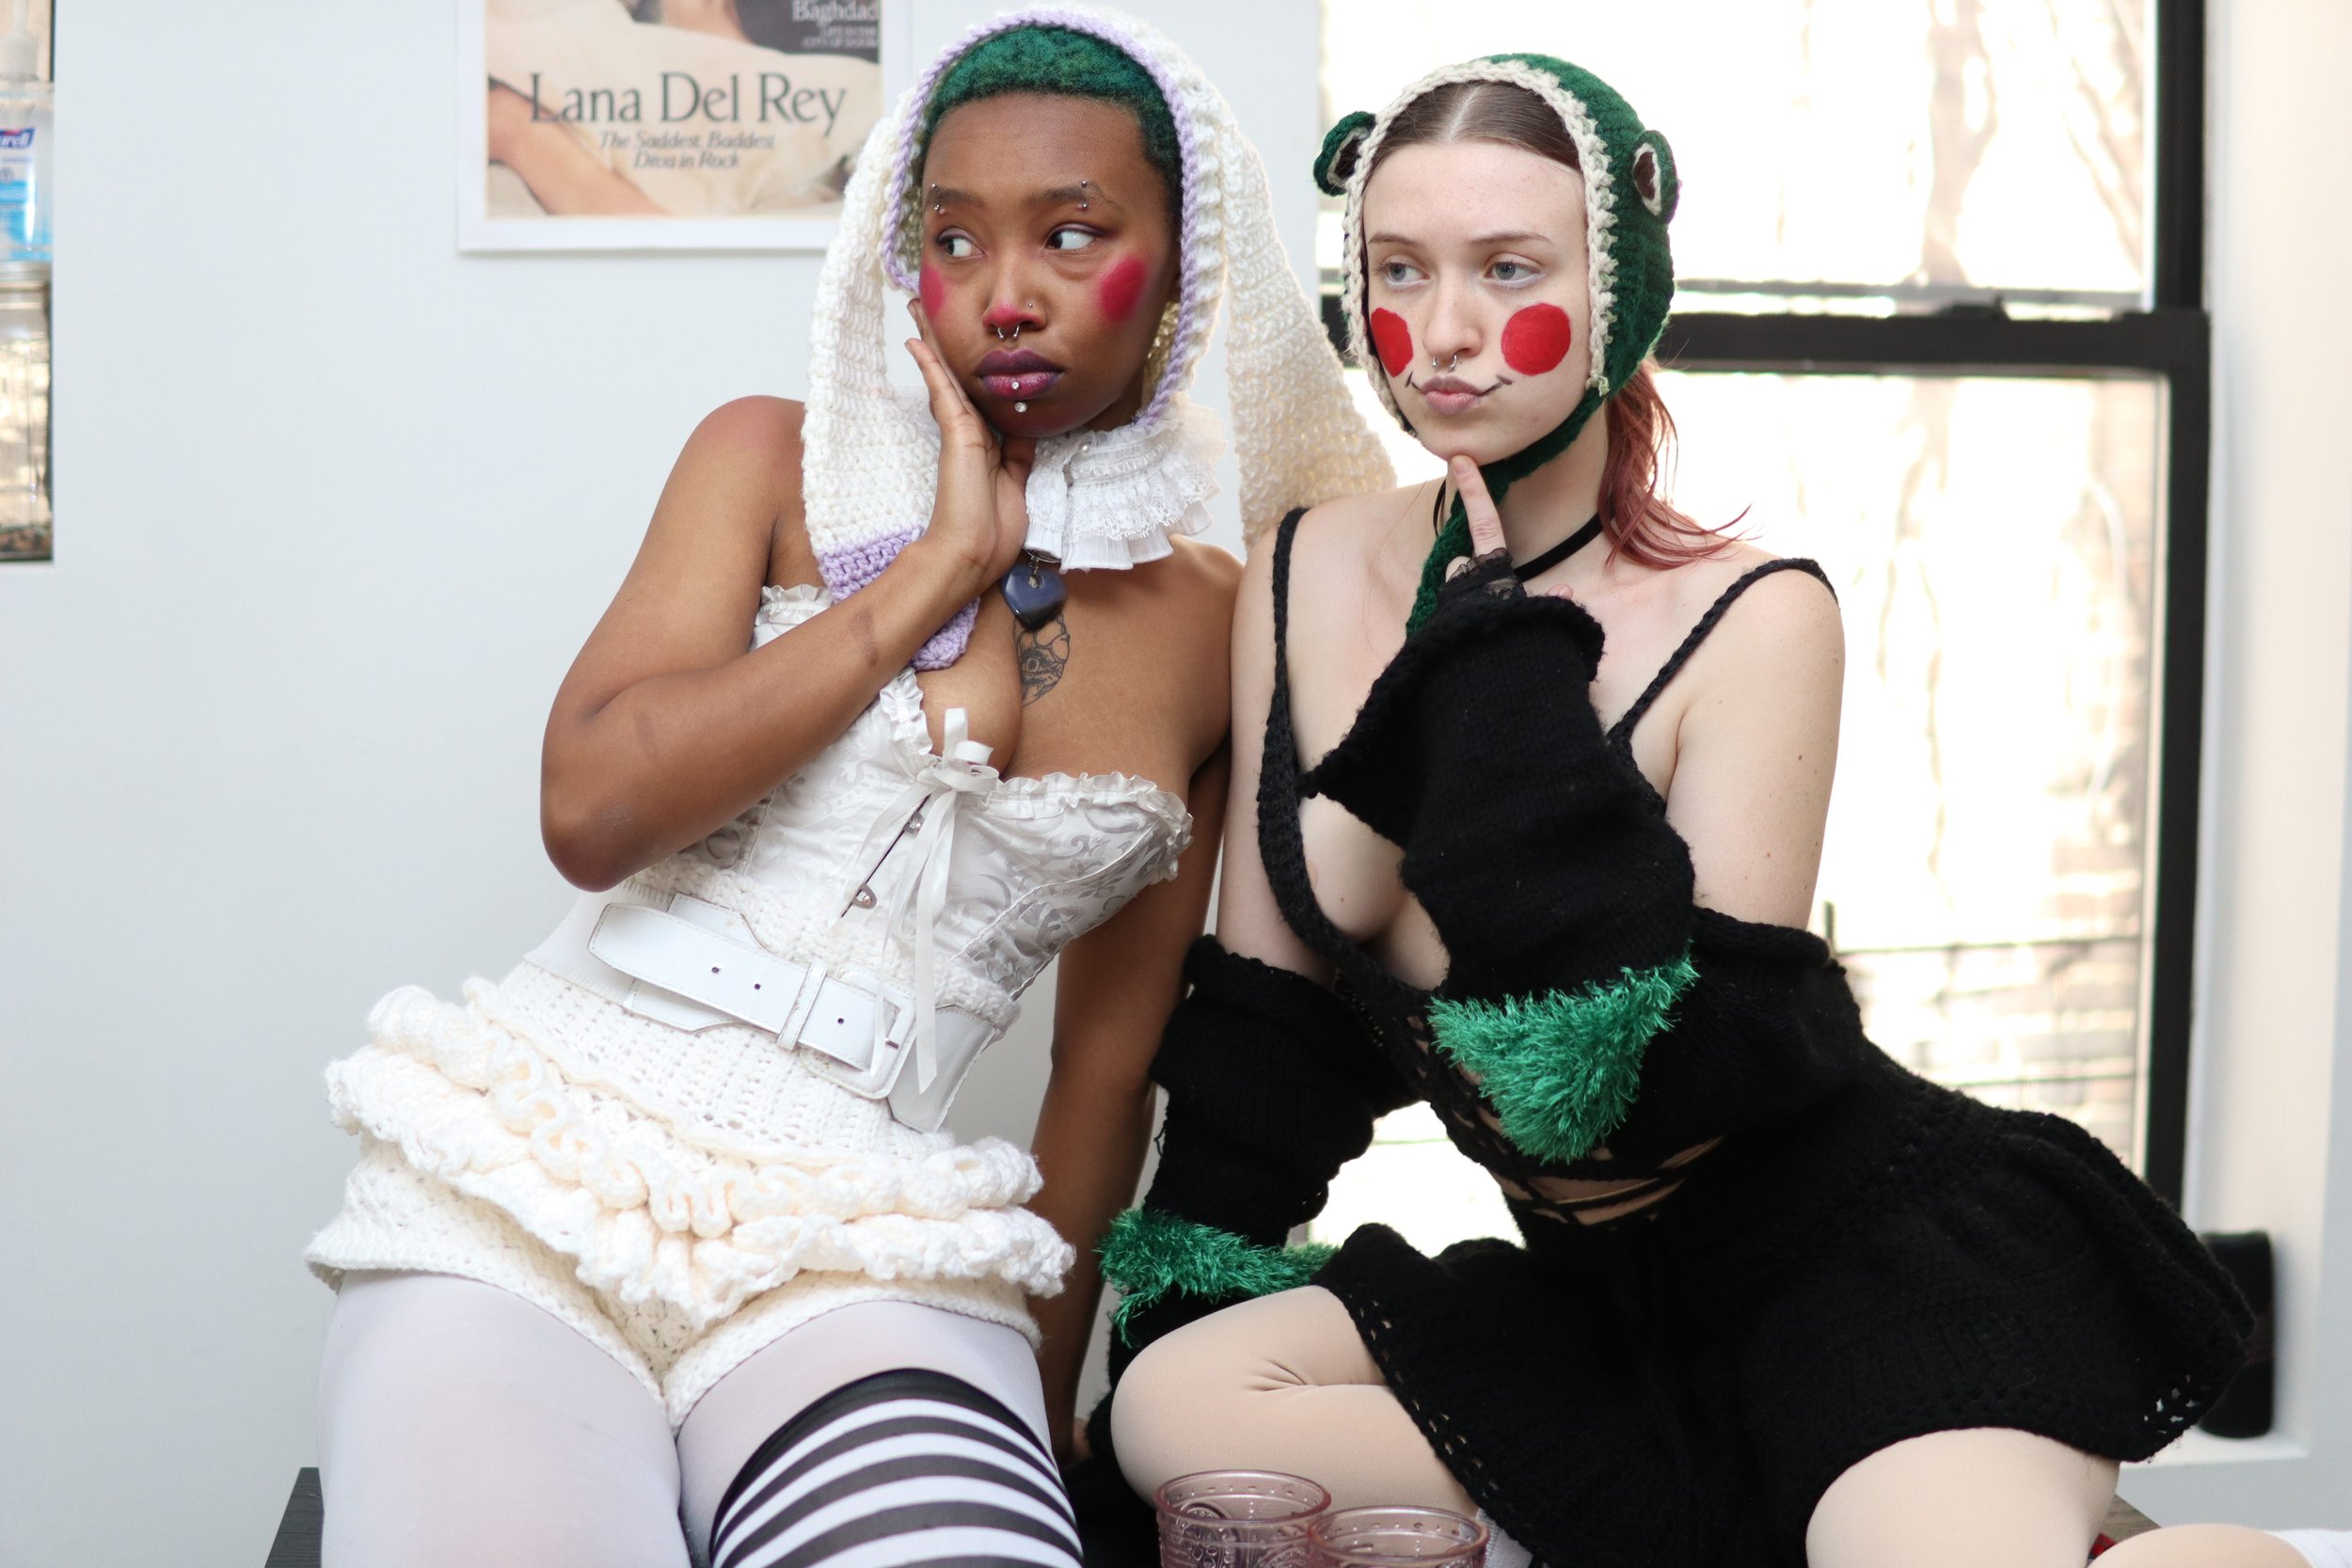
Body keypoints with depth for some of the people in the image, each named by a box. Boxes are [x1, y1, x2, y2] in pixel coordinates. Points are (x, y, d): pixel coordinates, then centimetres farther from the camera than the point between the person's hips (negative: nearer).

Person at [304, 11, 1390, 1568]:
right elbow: (593, 808, -10)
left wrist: (1039, 1398, 16)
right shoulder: (782, 463, 6)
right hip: (532, 1182, 0)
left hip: (851, 1253, 0)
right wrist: (941, 568, -6)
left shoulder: (1215, 633, 9)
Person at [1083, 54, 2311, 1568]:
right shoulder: (1312, 574, 1)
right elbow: (1264, 1007, 8)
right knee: (1180, 1400, -17)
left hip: (1886, 1243, -7)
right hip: (1600, 1292, 7)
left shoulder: (1751, 621, -15)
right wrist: (1177, 1299, 6)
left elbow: (1678, 1073, -24)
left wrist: (1507, 682, -23)